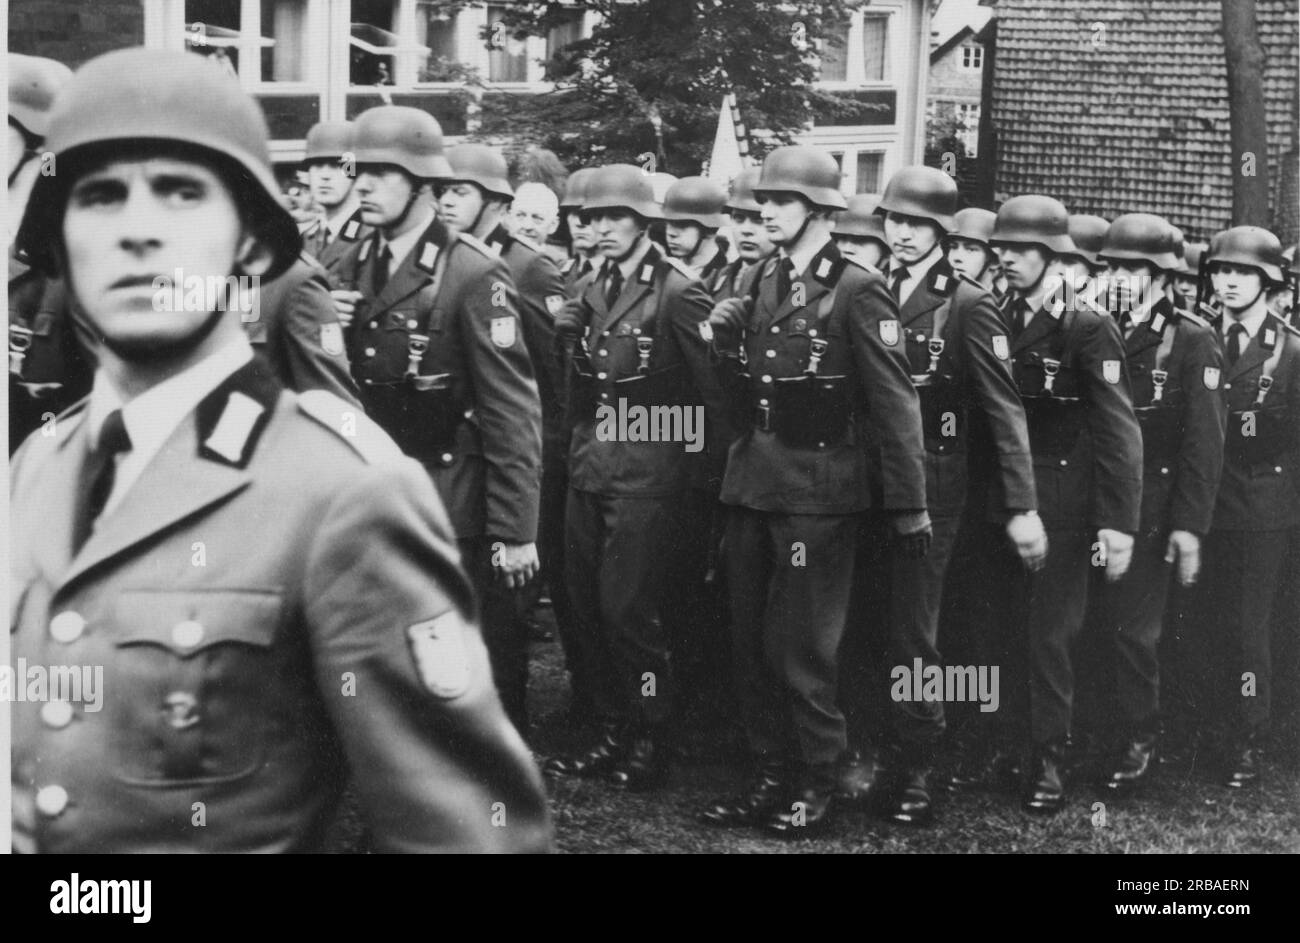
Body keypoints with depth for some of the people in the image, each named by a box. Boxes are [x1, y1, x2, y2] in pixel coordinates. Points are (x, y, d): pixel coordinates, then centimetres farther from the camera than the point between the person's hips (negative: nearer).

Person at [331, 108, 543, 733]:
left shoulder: (474, 274, -13)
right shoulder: (354, 267, 8)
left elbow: (512, 410, -14)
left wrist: (515, 530, -15)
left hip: (454, 503, -6)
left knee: (483, 657, 5)